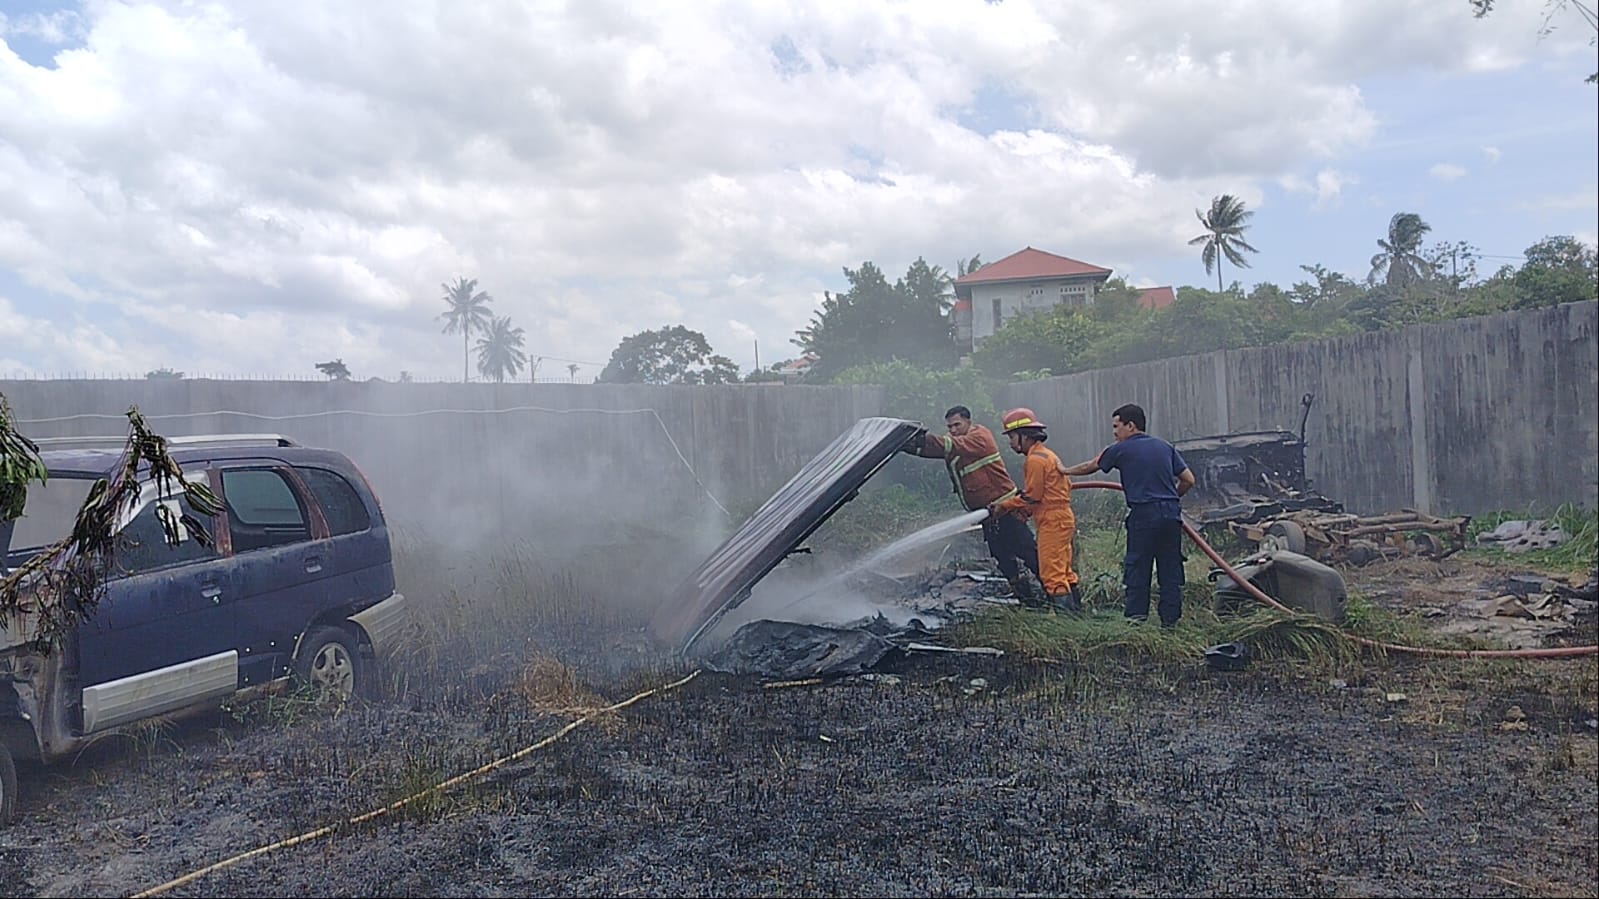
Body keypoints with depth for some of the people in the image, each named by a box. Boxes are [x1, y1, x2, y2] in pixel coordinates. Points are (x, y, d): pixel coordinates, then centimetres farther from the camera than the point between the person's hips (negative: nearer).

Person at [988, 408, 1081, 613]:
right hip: (1062, 518, 10)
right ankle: (1075, 606, 20)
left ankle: (1063, 609, -9)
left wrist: (1005, 505, -5)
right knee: (1063, 569, 15)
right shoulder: (1047, 454, 17)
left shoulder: (1036, 459, -15)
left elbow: (1031, 496, -16)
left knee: (1052, 571, -9)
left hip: (1053, 521, -10)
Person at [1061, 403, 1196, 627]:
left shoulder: (1121, 449, 1)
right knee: (1170, 570, 9)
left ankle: (1137, 617, 3)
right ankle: (1170, 620, 12)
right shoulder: (1165, 447, 13)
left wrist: (1066, 471, 33)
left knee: (1137, 568, 3)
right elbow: (1188, 480, 11)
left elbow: (1090, 466, 16)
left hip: (1143, 514, -5)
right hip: (1171, 514, 5)